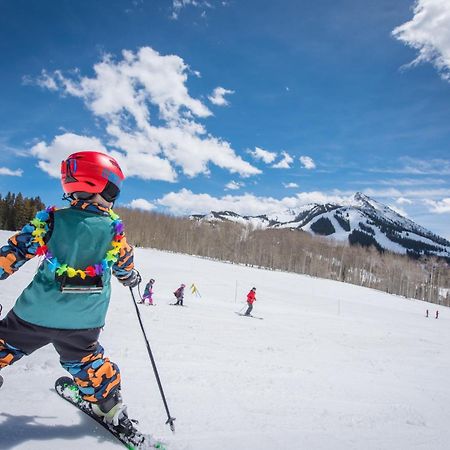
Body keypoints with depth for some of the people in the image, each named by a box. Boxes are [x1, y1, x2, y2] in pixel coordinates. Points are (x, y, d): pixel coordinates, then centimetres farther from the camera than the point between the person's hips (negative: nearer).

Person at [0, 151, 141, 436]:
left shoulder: (51, 220, -7)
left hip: (37, 313, -1)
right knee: (86, 361, 25)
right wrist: (132, 278, 30)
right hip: (84, 322, 2)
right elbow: (125, 266, 10)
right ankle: (112, 409, 33)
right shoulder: (114, 228, -5)